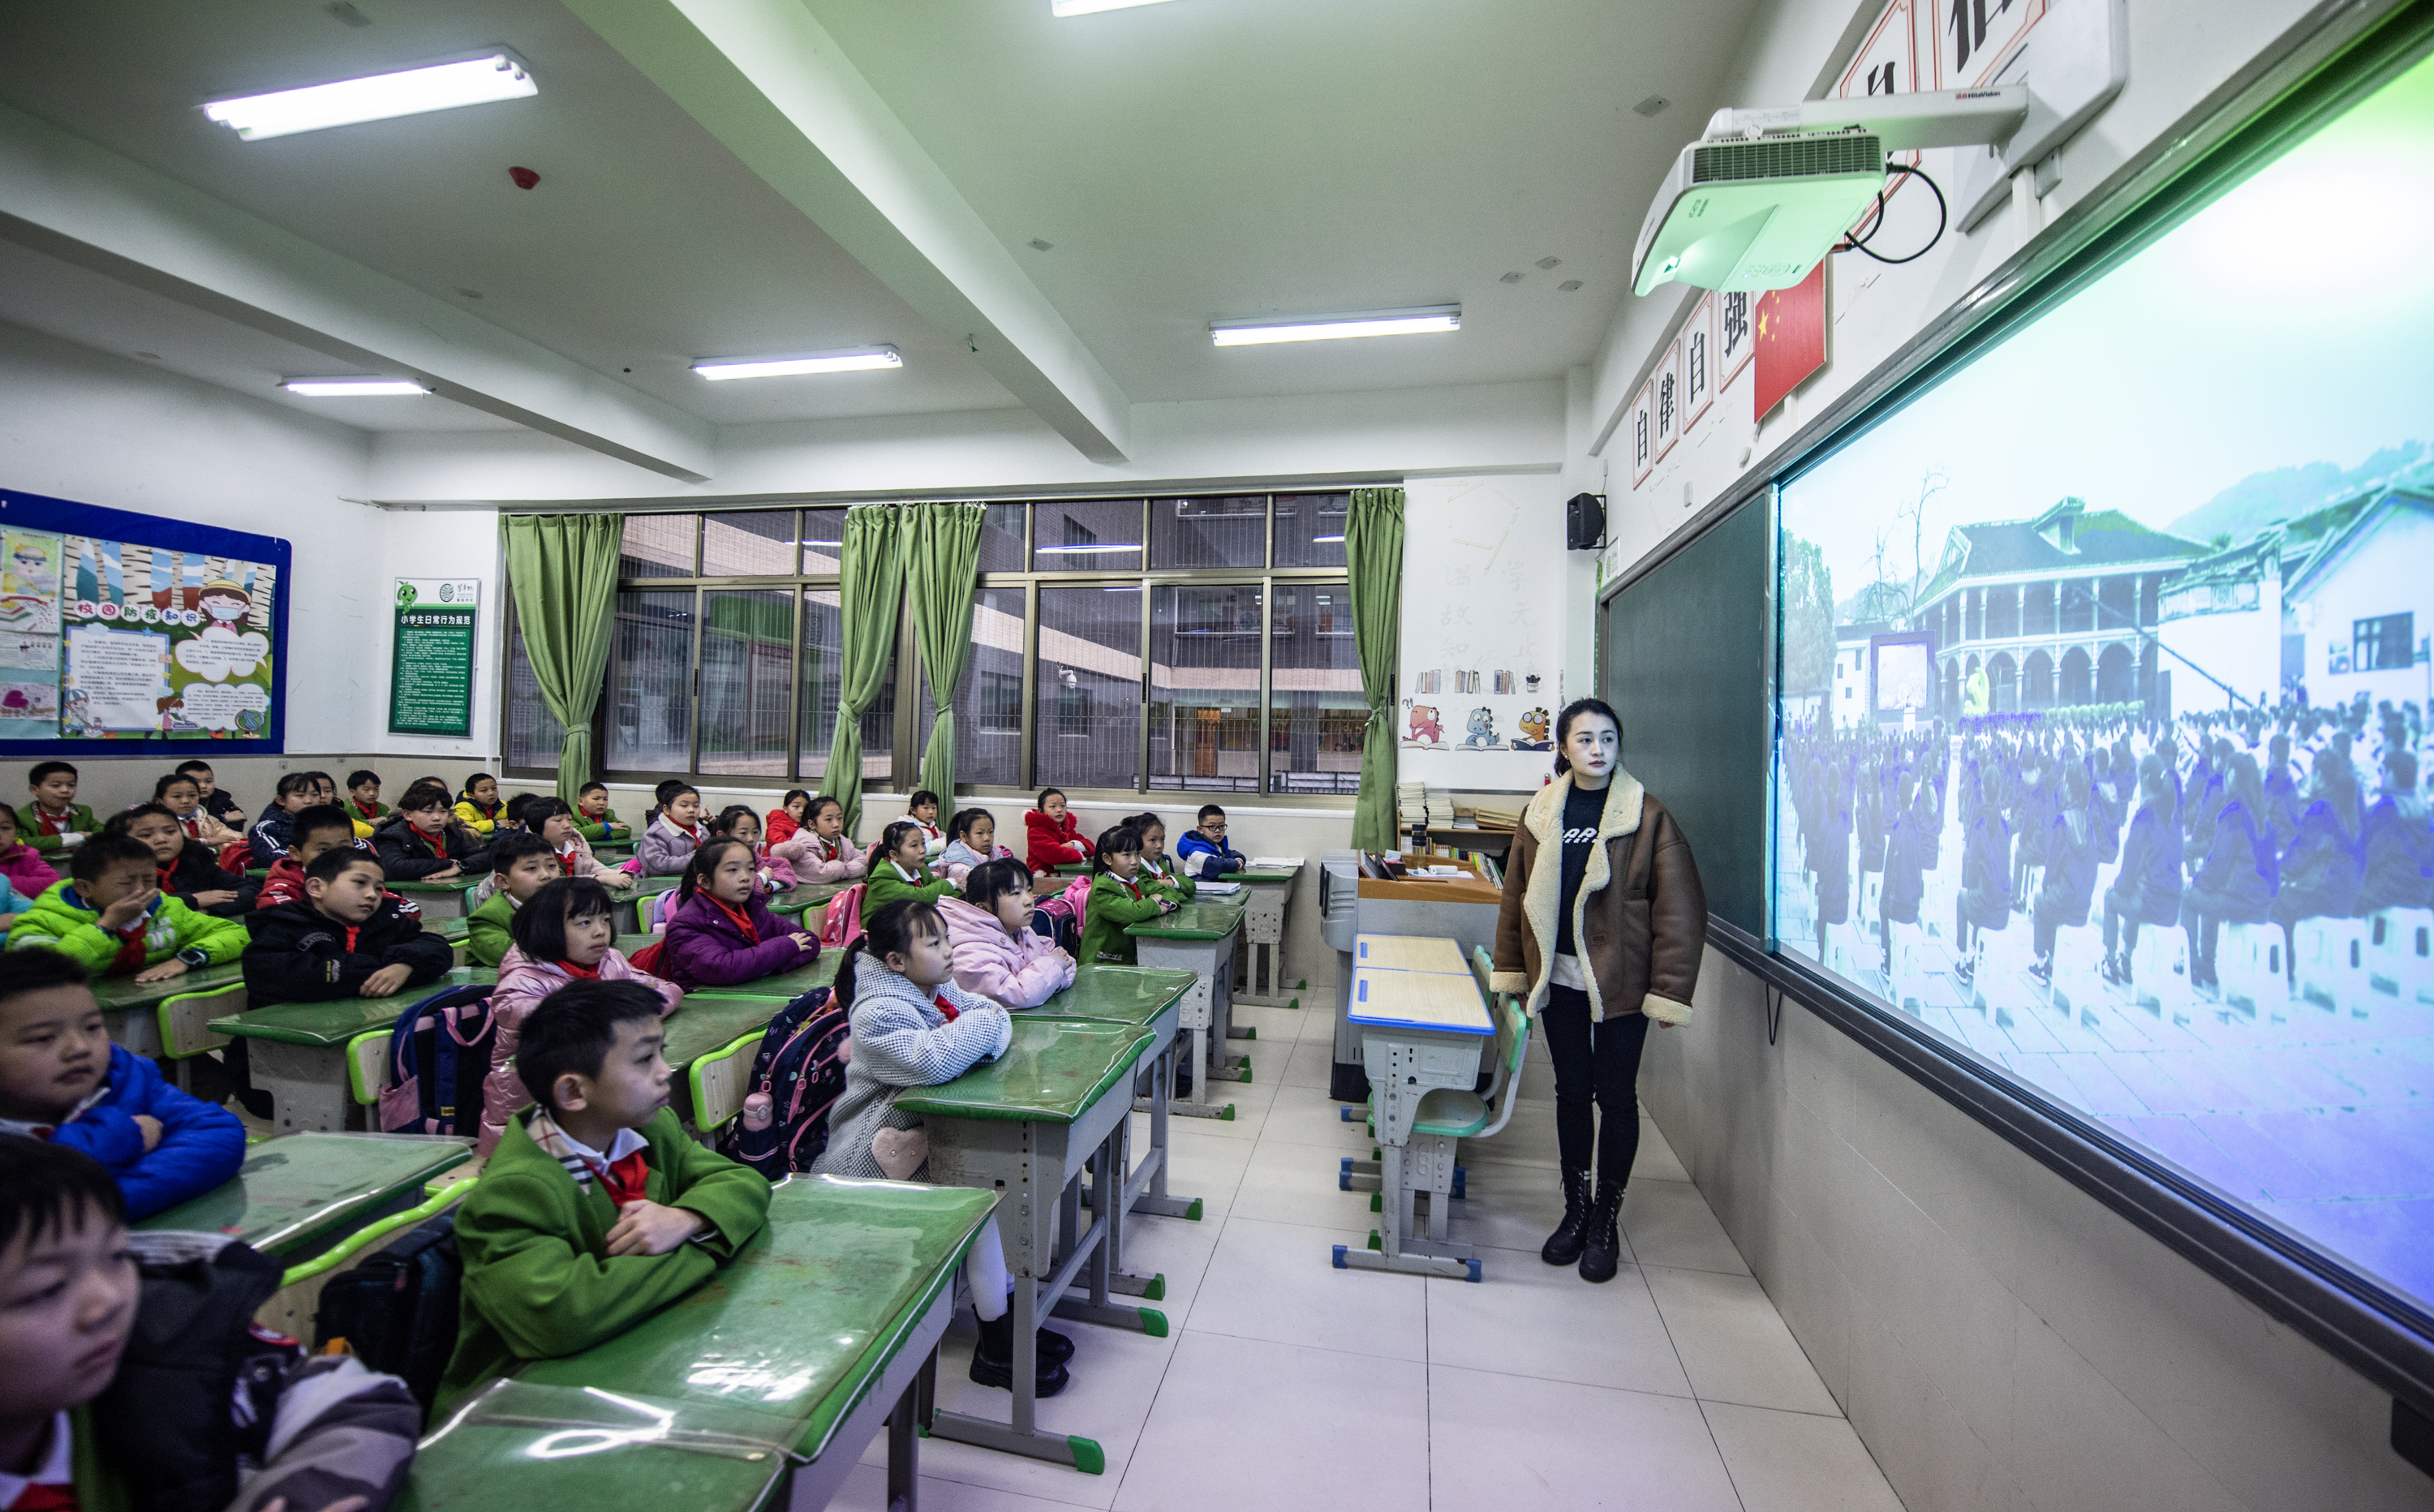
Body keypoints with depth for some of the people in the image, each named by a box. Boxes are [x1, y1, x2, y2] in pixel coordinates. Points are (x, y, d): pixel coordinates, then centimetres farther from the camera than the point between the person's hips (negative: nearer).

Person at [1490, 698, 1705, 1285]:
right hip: (1559, 977, 3)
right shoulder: (1541, 814, 3)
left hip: (1620, 981, -3)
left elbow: (1679, 911, -8)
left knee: (1615, 1096, 9)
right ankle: (1575, 1208, 31)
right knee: (1571, 1090, 14)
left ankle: (1605, 1220, 26)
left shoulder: (1648, 816, -7)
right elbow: (1516, 897, 9)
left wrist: (1667, 992, -12)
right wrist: (1512, 971, 9)